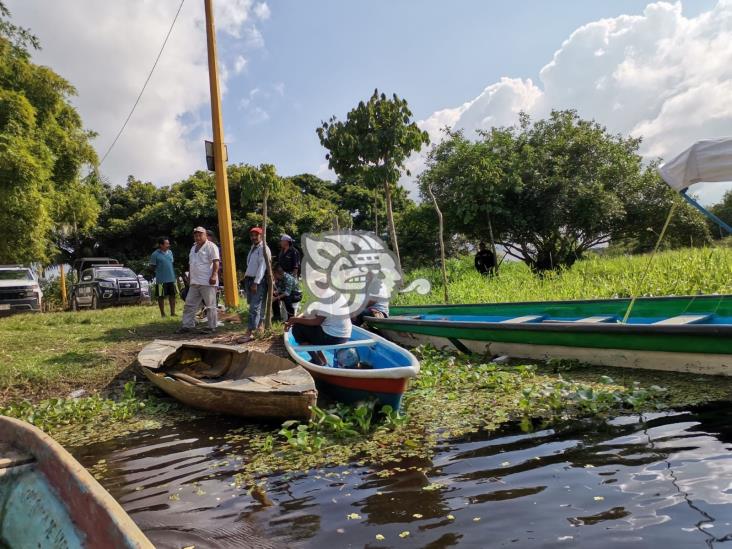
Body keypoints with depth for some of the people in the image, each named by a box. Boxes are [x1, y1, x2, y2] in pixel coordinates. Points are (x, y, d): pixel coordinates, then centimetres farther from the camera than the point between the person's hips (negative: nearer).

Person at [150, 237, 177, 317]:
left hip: (171, 278, 6)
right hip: (161, 280, -6)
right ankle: (162, 314, 13)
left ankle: (172, 312, 18)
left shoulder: (170, 252, 9)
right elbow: (153, 267, -5)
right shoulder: (155, 254, -9)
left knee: (173, 295, 9)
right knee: (161, 296, 4)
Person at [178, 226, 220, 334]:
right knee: (189, 304, 10)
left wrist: (214, 275, -24)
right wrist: (189, 276, 23)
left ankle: (212, 327, 4)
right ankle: (187, 325, 17)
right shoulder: (193, 247, 20)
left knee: (210, 305, -2)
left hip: (207, 282, -8)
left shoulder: (210, 246, -6)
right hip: (194, 282, 9)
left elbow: (216, 262, -16)